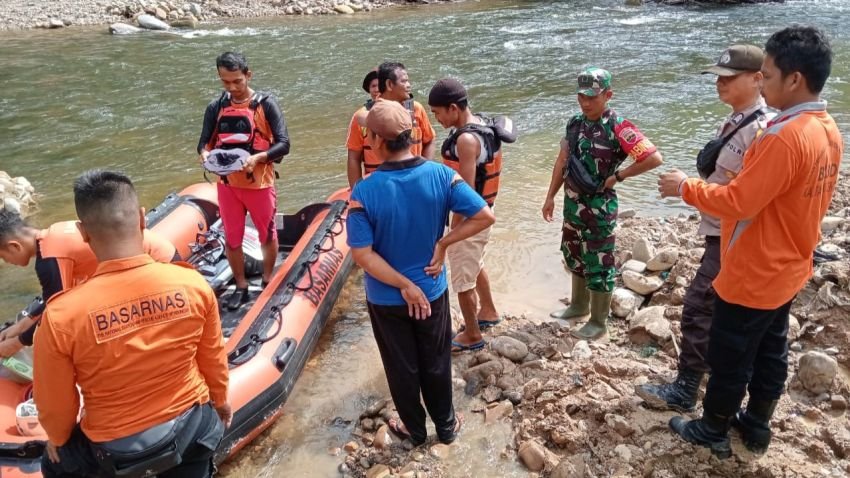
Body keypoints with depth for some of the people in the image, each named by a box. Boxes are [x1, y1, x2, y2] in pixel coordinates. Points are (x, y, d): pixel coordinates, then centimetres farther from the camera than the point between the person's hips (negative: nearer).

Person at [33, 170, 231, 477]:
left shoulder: (61, 316, -28)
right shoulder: (193, 284, -20)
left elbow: (55, 405, -12)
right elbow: (213, 358, -4)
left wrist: (58, 439, 11)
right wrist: (220, 399, 17)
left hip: (115, 450, -1)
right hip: (191, 426, 2)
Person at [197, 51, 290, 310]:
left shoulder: (266, 104, -10)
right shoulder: (215, 107, 1)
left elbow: (283, 144, -15)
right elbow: (204, 142, 3)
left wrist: (258, 157, -32)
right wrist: (205, 153, -21)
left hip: (259, 183, -3)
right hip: (227, 184, 3)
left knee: (267, 235, 13)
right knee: (232, 239, 11)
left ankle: (268, 282, 34)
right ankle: (241, 287, 29)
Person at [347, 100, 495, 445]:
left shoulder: (364, 191, -22)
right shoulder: (441, 175, -17)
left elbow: (362, 254, -22)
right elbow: (485, 216, -16)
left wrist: (404, 285, -13)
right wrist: (443, 243, -9)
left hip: (385, 298, -2)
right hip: (432, 291, 2)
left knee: (402, 367, 19)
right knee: (436, 362, 22)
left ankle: (414, 429, 40)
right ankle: (446, 424, 41)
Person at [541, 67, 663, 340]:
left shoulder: (618, 128, -17)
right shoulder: (575, 123, 4)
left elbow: (654, 158, -23)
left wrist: (618, 176, -15)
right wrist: (550, 197, 10)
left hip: (599, 207, -7)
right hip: (572, 202, 7)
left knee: (598, 265, 4)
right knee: (574, 257, 21)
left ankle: (598, 323, 18)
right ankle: (579, 305, 41)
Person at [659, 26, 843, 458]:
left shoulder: (785, 137, -29)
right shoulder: (827, 130, 2)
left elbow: (738, 203, -27)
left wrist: (685, 187, -14)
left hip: (753, 276, -9)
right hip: (786, 269, 9)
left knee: (729, 358, 9)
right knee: (770, 353, 21)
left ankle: (712, 432, 27)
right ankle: (757, 427, 38)